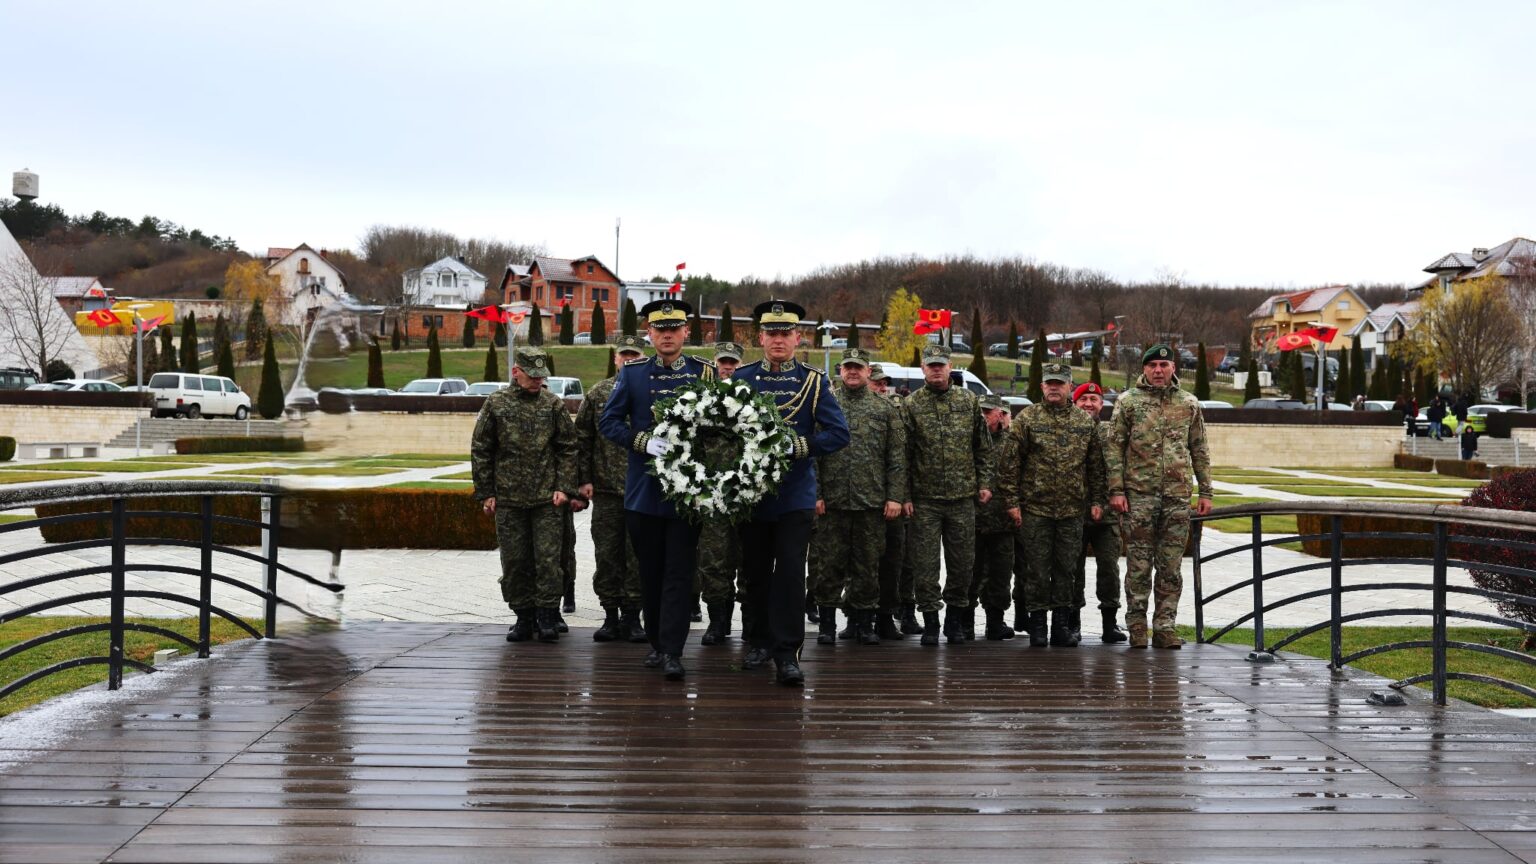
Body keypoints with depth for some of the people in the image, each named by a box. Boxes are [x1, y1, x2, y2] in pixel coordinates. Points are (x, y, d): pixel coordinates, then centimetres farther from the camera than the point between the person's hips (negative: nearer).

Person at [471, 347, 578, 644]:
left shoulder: (553, 404, 4)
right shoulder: (496, 404, 3)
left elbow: (568, 449, 6)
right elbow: (480, 450, 6)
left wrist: (564, 487, -3)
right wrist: (485, 493, 3)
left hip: (547, 498, -1)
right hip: (509, 499, 1)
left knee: (548, 558, -4)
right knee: (515, 561, 5)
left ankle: (547, 618, 2)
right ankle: (524, 617, 15)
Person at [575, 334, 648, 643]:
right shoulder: (598, 394, 8)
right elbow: (582, 438, 9)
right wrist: (584, 479, 4)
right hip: (606, 490, 2)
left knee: (638, 556, 1)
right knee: (607, 554, 5)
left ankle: (632, 616, 10)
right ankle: (611, 615, 14)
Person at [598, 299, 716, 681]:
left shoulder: (705, 372, 4)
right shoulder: (632, 373, 5)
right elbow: (608, 421, 1)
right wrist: (645, 442, -14)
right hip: (643, 489, 1)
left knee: (679, 571, -4)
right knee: (650, 570, 10)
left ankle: (673, 652, -4)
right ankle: (656, 643, 23)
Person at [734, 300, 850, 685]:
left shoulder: (814, 382, 1)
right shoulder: (740, 379, 5)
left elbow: (839, 434, -6)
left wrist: (796, 445, -18)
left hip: (795, 495, -2)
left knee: (790, 573, -6)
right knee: (755, 571, 11)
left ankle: (787, 653, -3)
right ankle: (761, 641, 27)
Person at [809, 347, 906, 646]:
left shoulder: (885, 408, 8)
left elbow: (897, 455, 6)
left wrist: (895, 496, -2)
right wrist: (814, 494, -5)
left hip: (872, 501, 1)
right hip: (832, 500, -1)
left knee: (868, 565, 6)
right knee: (831, 565, 3)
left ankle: (864, 622, 16)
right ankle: (827, 623, 12)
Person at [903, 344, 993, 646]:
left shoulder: (969, 401, 7)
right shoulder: (912, 405, 0)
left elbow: (981, 447, 12)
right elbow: (903, 455, -2)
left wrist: (985, 482, 5)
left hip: (963, 497, 2)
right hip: (925, 499, -2)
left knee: (963, 561, 7)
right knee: (925, 563, 1)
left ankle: (954, 618, 21)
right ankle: (930, 621, 10)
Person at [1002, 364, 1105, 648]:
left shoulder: (1086, 422, 8)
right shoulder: (1026, 419, -1)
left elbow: (1096, 465, 12)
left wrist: (1096, 500, 6)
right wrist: (1012, 501, -7)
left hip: (1072, 509, 3)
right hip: (1035, 507, -2)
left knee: (1067, 568, 6)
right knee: (1038, 569, 2)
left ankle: (1062, 625, 14)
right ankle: (1037, 625, 10)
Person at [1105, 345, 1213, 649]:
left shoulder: (1189, 405, 11)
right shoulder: (1127, 402, 3)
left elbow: (1200, 451, 14)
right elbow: (1114, 448, 0)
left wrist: (1205, 492, 8)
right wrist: (1116, 490, -8)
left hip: (1177, 496, 2)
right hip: (1139, 494, -2)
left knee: (1171, 567, 3)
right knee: (1139, 565, 0)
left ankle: (1164, 627, 9)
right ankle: (1137, 626, 8)